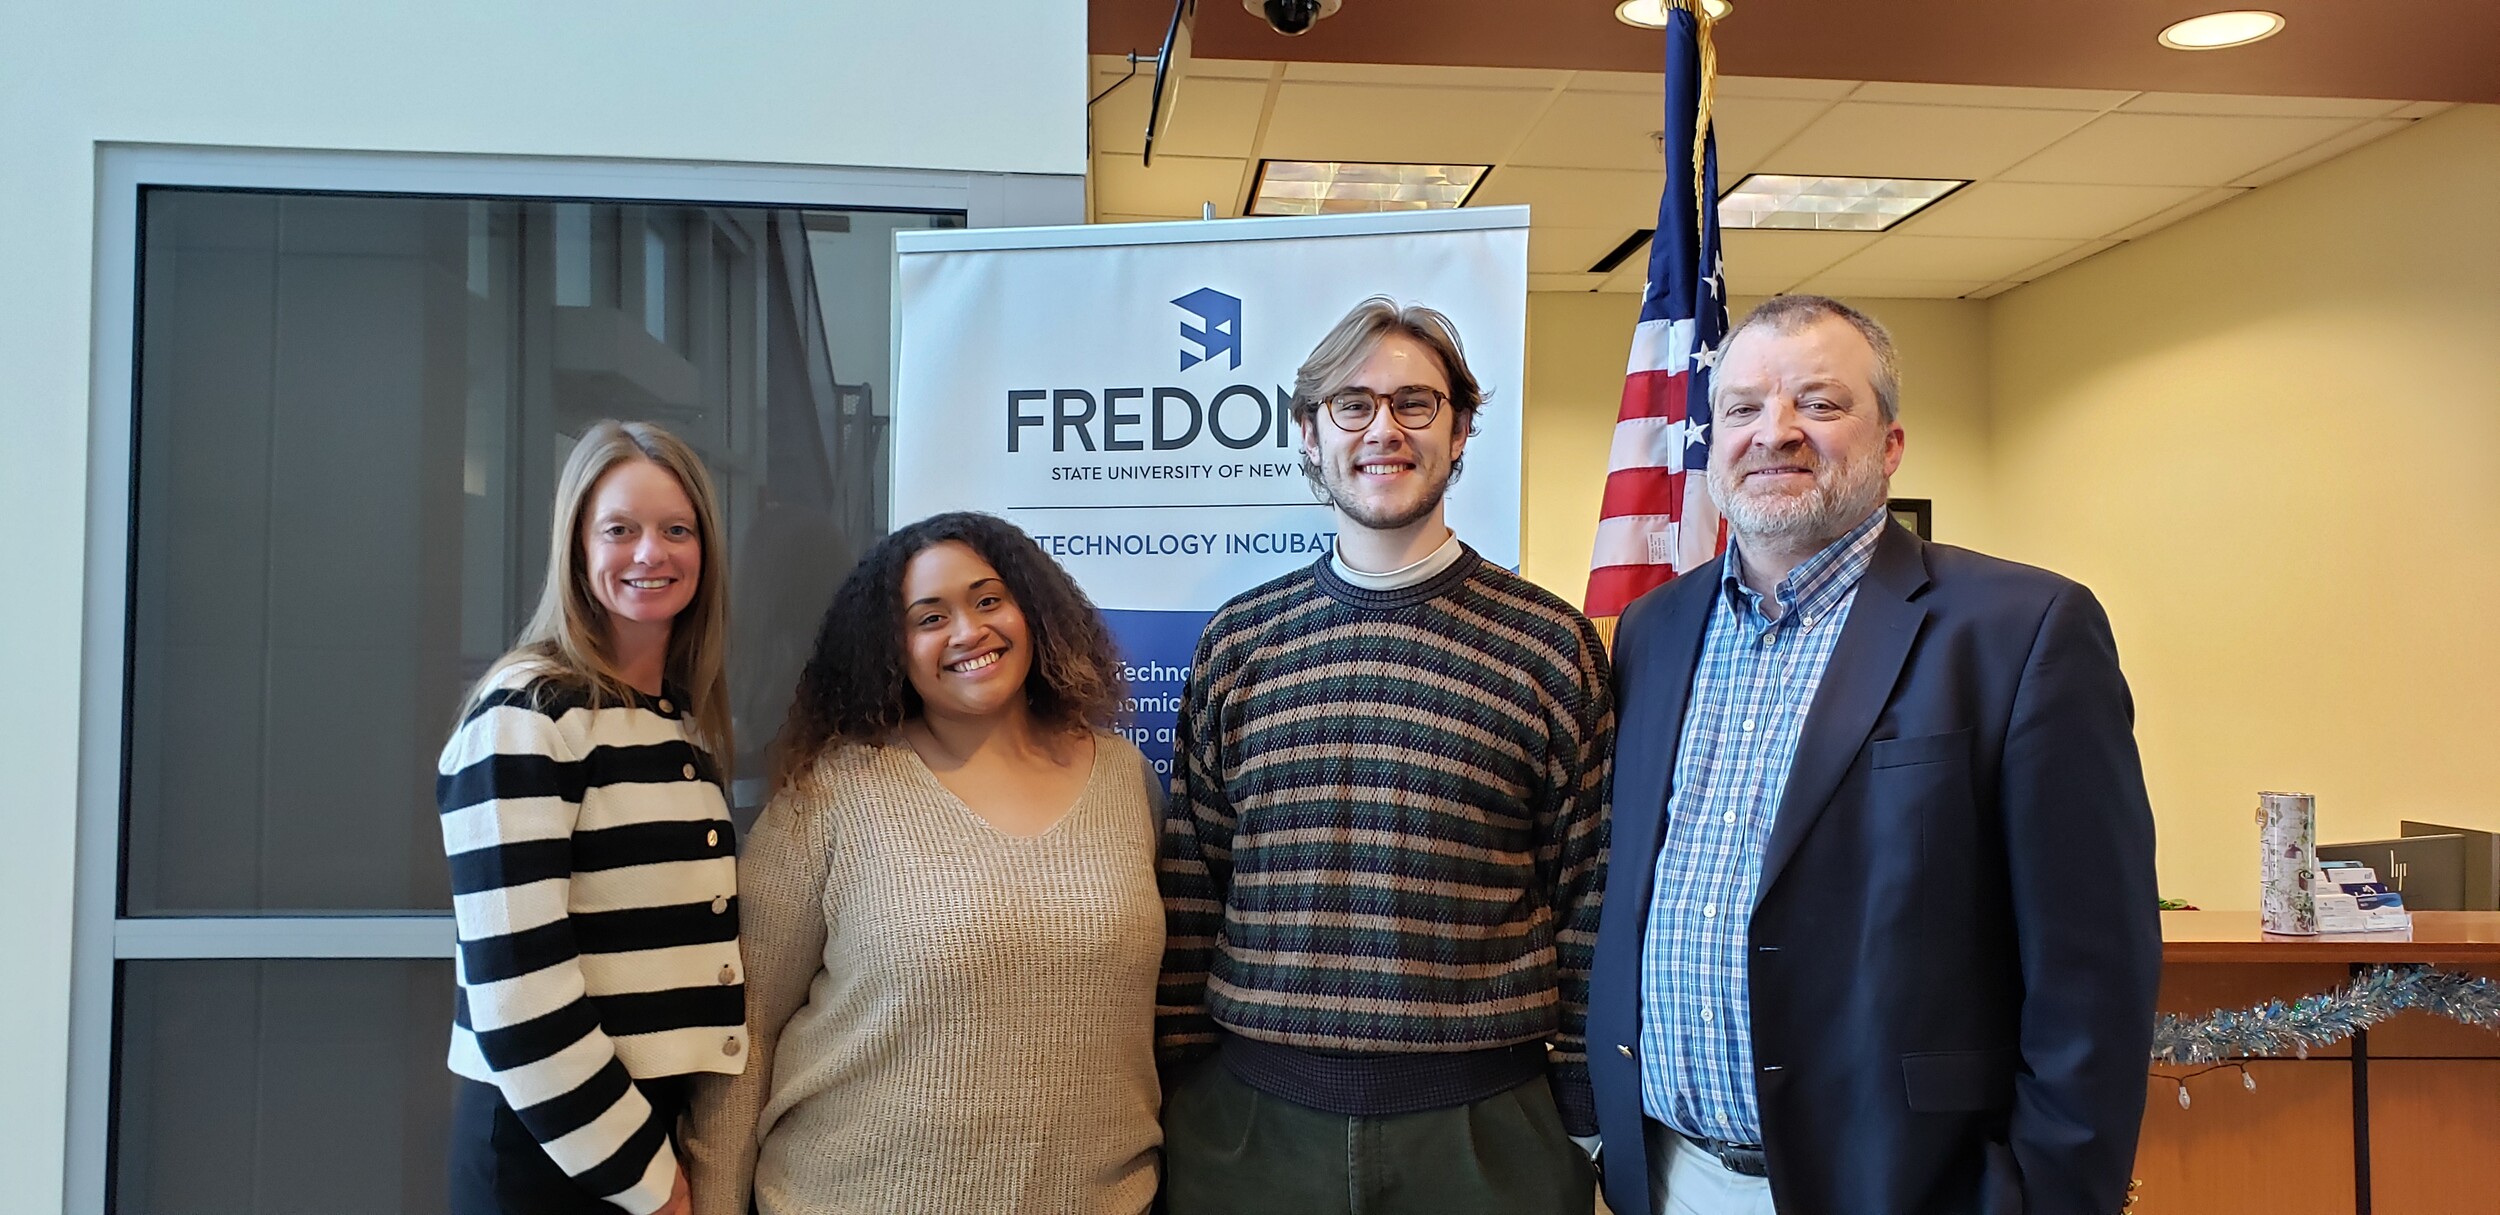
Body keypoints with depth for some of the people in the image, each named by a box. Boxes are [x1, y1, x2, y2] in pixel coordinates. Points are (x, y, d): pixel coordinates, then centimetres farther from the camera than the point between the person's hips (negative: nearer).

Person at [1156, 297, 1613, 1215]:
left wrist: (1589, 1109, 1)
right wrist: (1175, 1083, 5)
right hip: (1252, 1116, 2)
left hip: (1485, 1124, -1)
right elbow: (1190, 886, 7)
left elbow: (1587, 899, 1)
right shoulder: (1238, 641, 4)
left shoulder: (1550, 643, -1)